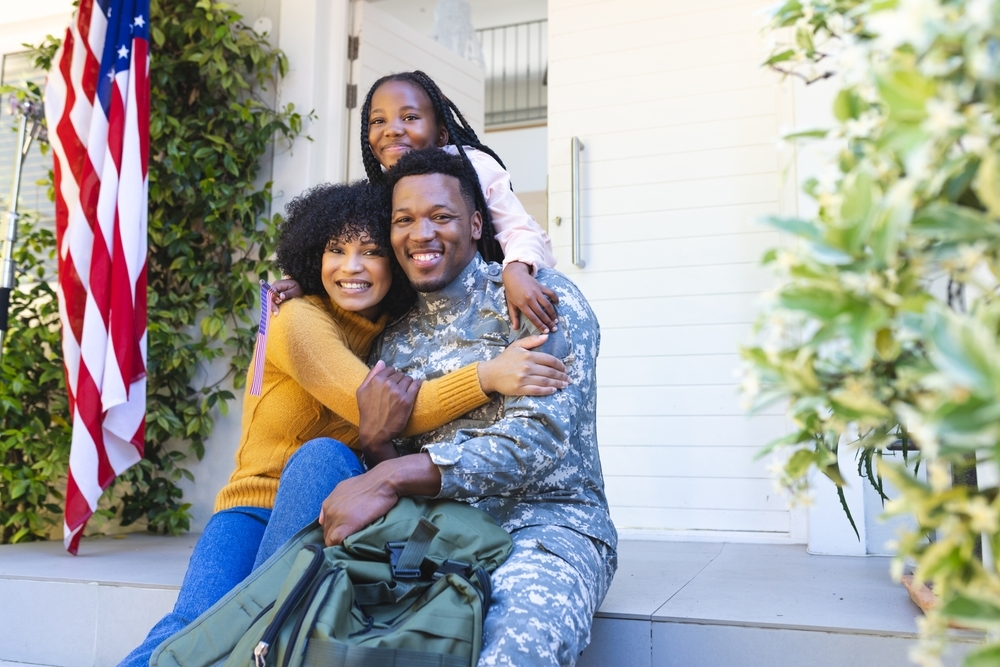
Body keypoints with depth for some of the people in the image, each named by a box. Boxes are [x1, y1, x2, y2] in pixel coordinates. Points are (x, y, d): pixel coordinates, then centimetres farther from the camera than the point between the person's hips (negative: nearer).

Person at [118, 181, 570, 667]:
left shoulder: (400, 333, 4)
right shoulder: (299, 320, -12)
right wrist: (487, 378, -39)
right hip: (257, 511, -3)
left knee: (324, 457, -32)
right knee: (195, 628, -33)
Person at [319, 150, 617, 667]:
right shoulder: (394, 343, 14)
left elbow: (541, 439, -17)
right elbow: (388, 473, 13)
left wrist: (390, 477, -21)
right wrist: (376, 442, -10)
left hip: (543, 524, -4)